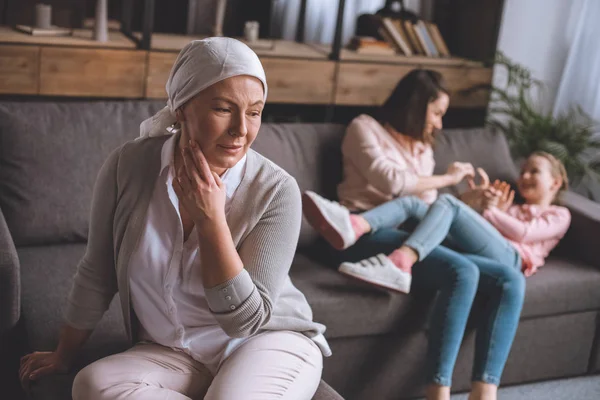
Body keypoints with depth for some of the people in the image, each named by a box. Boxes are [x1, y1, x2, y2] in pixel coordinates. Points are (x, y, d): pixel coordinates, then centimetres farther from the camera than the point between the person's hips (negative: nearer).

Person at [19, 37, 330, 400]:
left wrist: (210, 218, -25)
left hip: (270, 342, -3)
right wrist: (64, 356, 14)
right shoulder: (128, 167, -11)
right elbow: (96, 276, 3)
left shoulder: (278, 192, -18)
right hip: (171, 353, 4)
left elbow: (246, 319, -18)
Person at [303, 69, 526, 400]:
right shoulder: (365, 128, 12)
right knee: (463, 272, -34)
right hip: (368, 235, -7)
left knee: (511, 280, -17)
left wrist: (470, 200, 14)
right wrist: (447, 178, 6)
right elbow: (392, 183, -5)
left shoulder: (423, 149, 32)